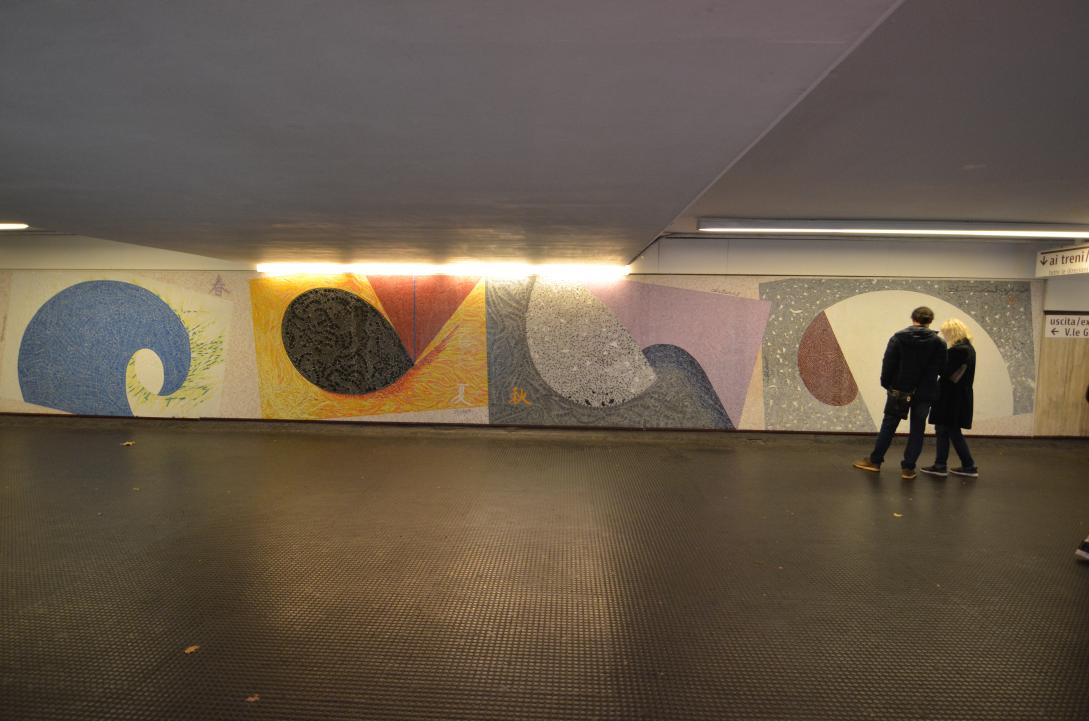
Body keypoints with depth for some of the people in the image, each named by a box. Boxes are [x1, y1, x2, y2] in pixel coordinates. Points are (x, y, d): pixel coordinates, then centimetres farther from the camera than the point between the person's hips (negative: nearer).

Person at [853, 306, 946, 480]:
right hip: (925, 392, 0)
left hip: (899, 390, 0)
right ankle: (908, 467, 9)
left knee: (888, 425, 11)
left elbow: (888, 363, -7)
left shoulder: (898, 337, -5)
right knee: (917, 429, 9)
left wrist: (886, 383, 1)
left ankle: (875, 461, 17)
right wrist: (928, 384, 5)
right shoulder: (938, 342, -3)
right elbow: (941, 368, -6)